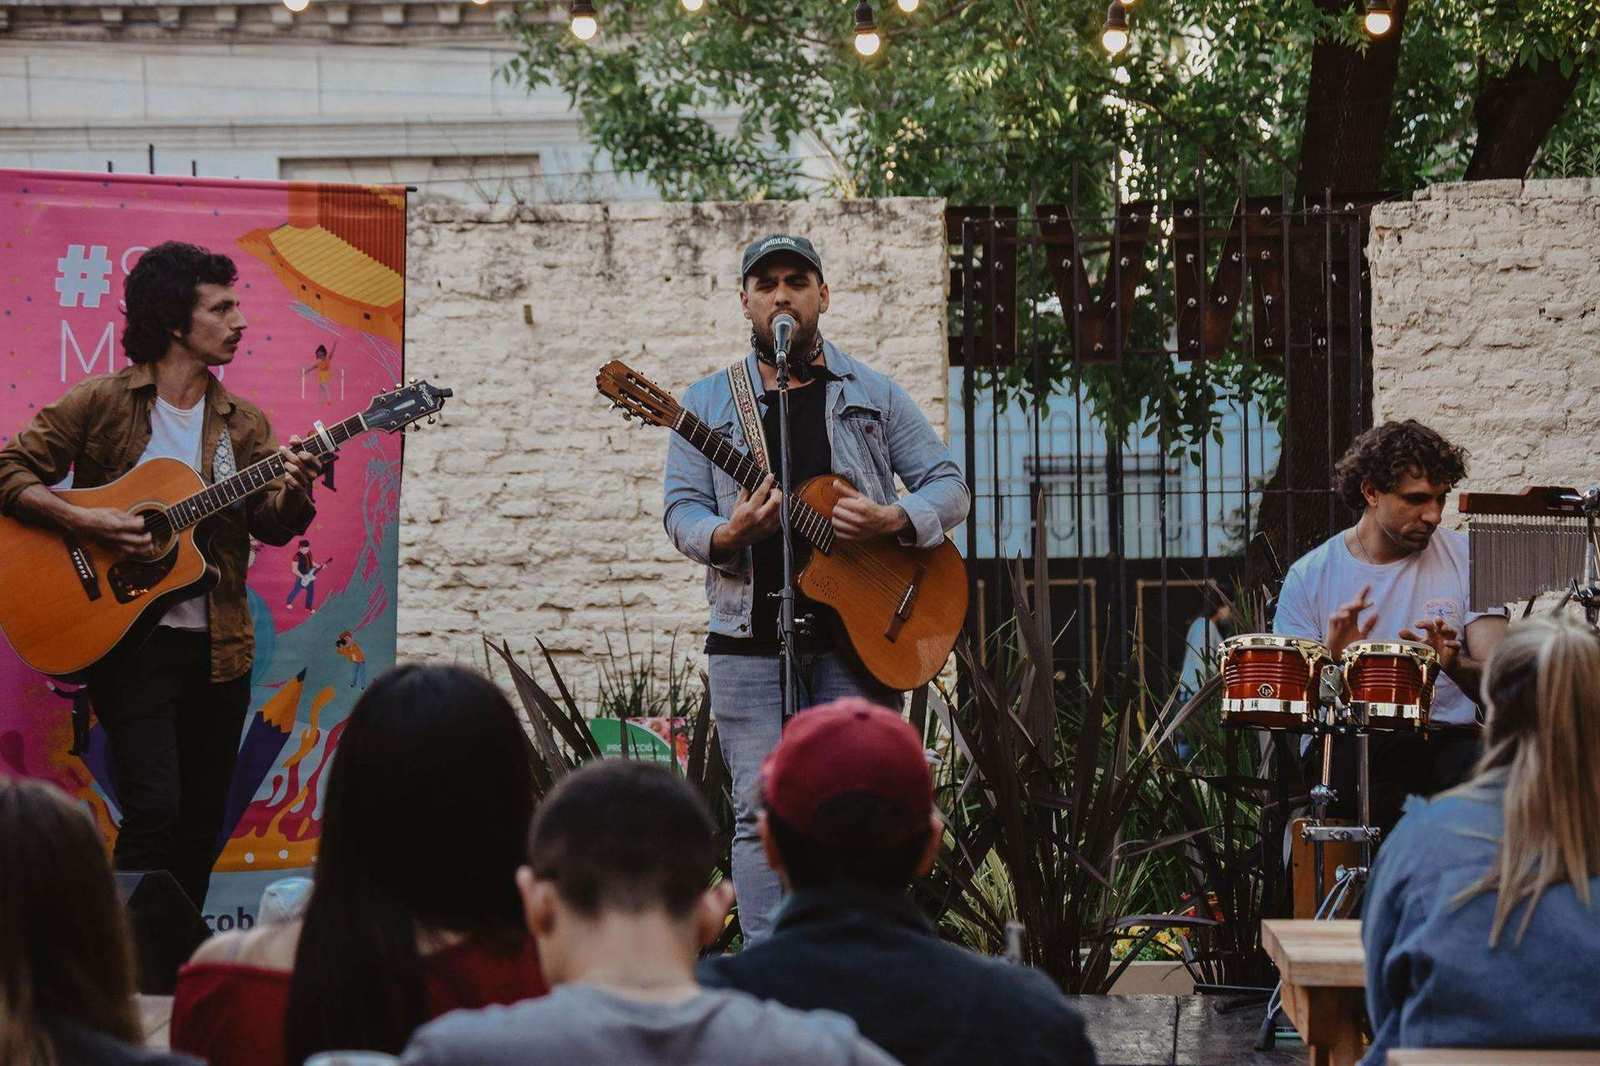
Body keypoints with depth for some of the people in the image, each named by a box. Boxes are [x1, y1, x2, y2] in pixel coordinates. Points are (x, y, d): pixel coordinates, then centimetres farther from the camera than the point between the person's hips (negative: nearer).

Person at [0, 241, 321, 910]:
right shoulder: (100, 403, -3)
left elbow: (271, 526, 0)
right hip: (130, 645, -5)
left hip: (218, 647, 5)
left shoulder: (244, 424, 9)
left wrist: (293, 495, -22)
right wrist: (83, 521, -18)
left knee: (202, 829, 10)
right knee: (154, 813, -15)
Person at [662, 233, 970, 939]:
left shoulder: (872, 396, 11)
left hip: (860, 635, 0)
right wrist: (729, 534, -17)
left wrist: (892, 521, -12)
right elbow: (681, 510, 5)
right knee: (762, 815, -4)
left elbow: (950, 486, 9)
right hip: (749, 640, 0)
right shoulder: (708, 403, 11)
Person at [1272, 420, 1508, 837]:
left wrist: (1454, 666, -23)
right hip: (1346, 742, -2)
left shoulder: (1465, 559, 7)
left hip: (1445, 737, 2)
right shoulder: (1310, 575, 5)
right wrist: (1330, 661, -18)